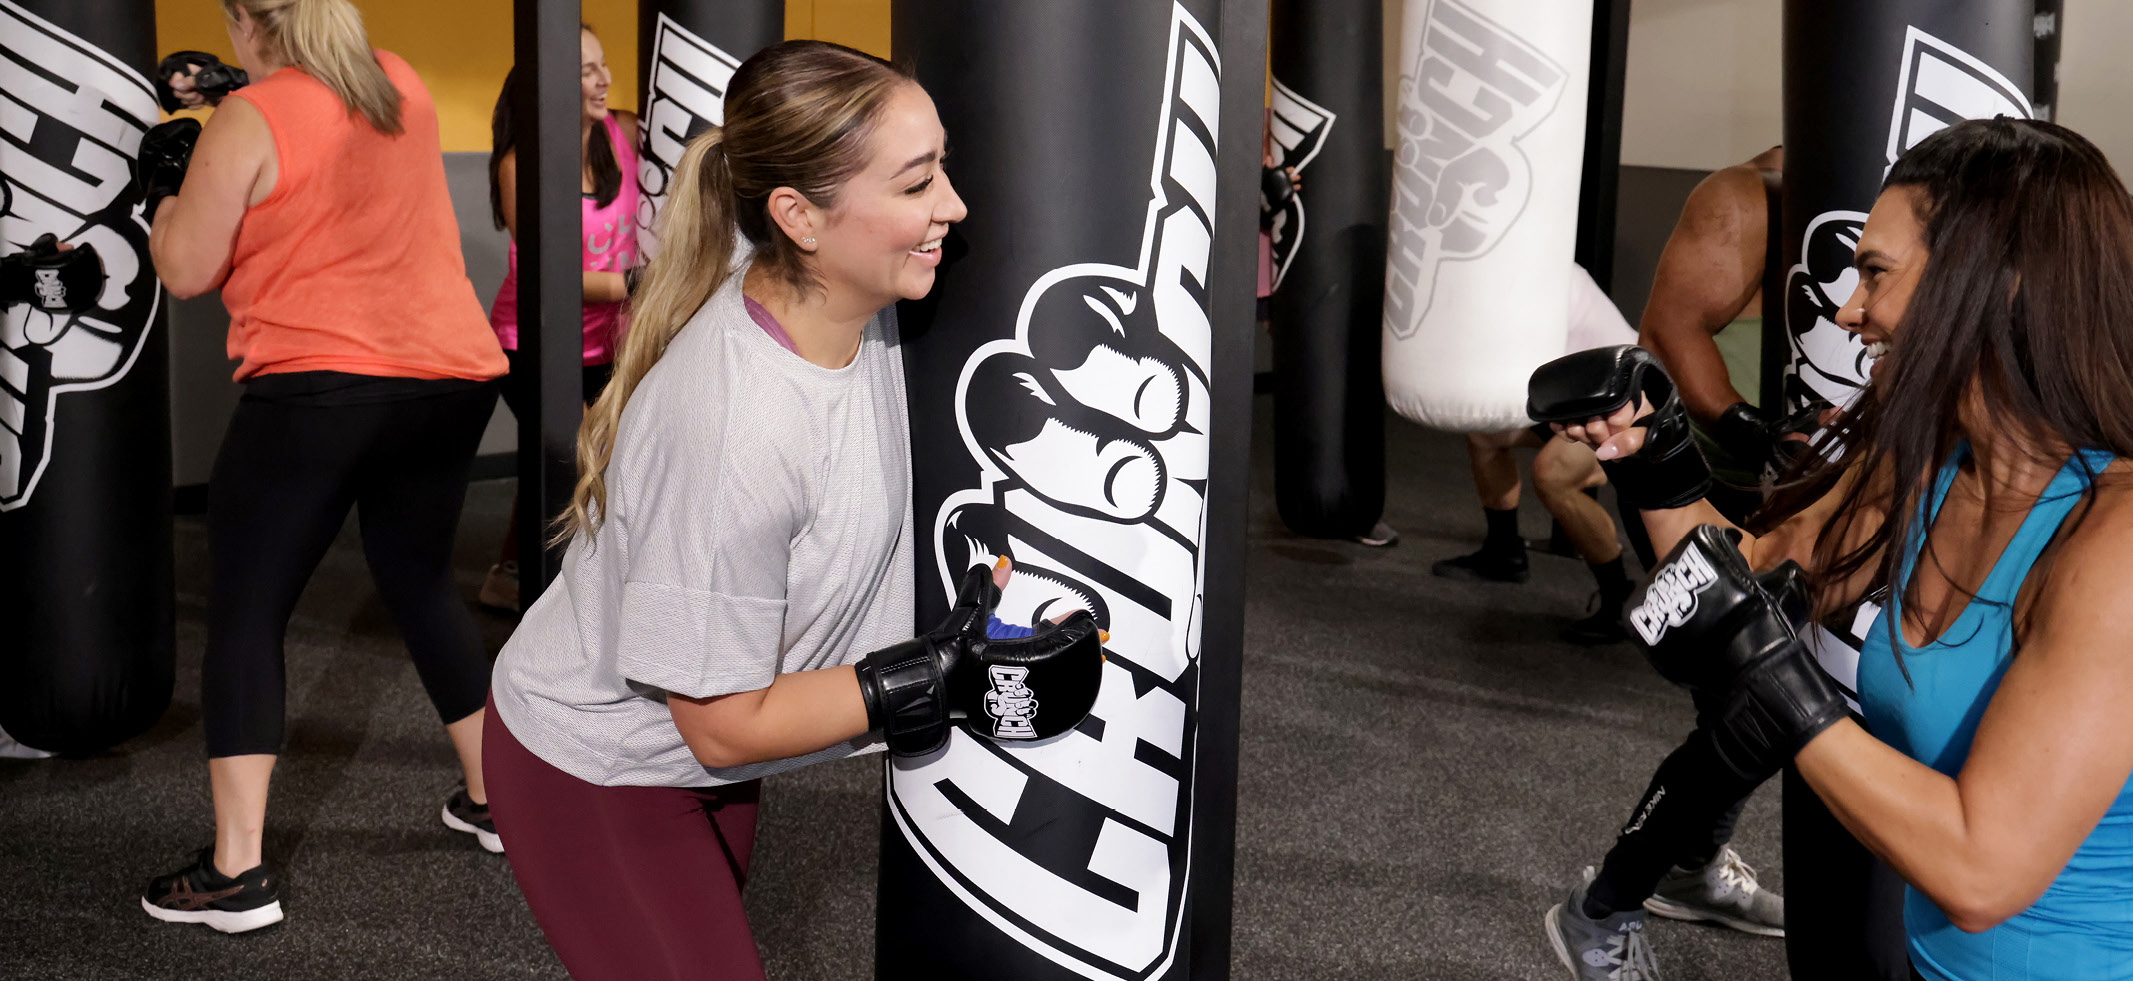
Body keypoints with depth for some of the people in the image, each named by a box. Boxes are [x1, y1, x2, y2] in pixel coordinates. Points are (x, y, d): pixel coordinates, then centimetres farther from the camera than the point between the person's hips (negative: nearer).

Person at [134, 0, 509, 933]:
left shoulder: (246, 121, -7)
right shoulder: (402, 85, 11)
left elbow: (185, 272, -2)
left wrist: (166, 185, 15)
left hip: (317, 386, -6)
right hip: (450, 374, 6)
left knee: (245, 611, 3)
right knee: (421, 579, 23)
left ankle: (237, 871, -1)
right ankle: (495, 797, 30)